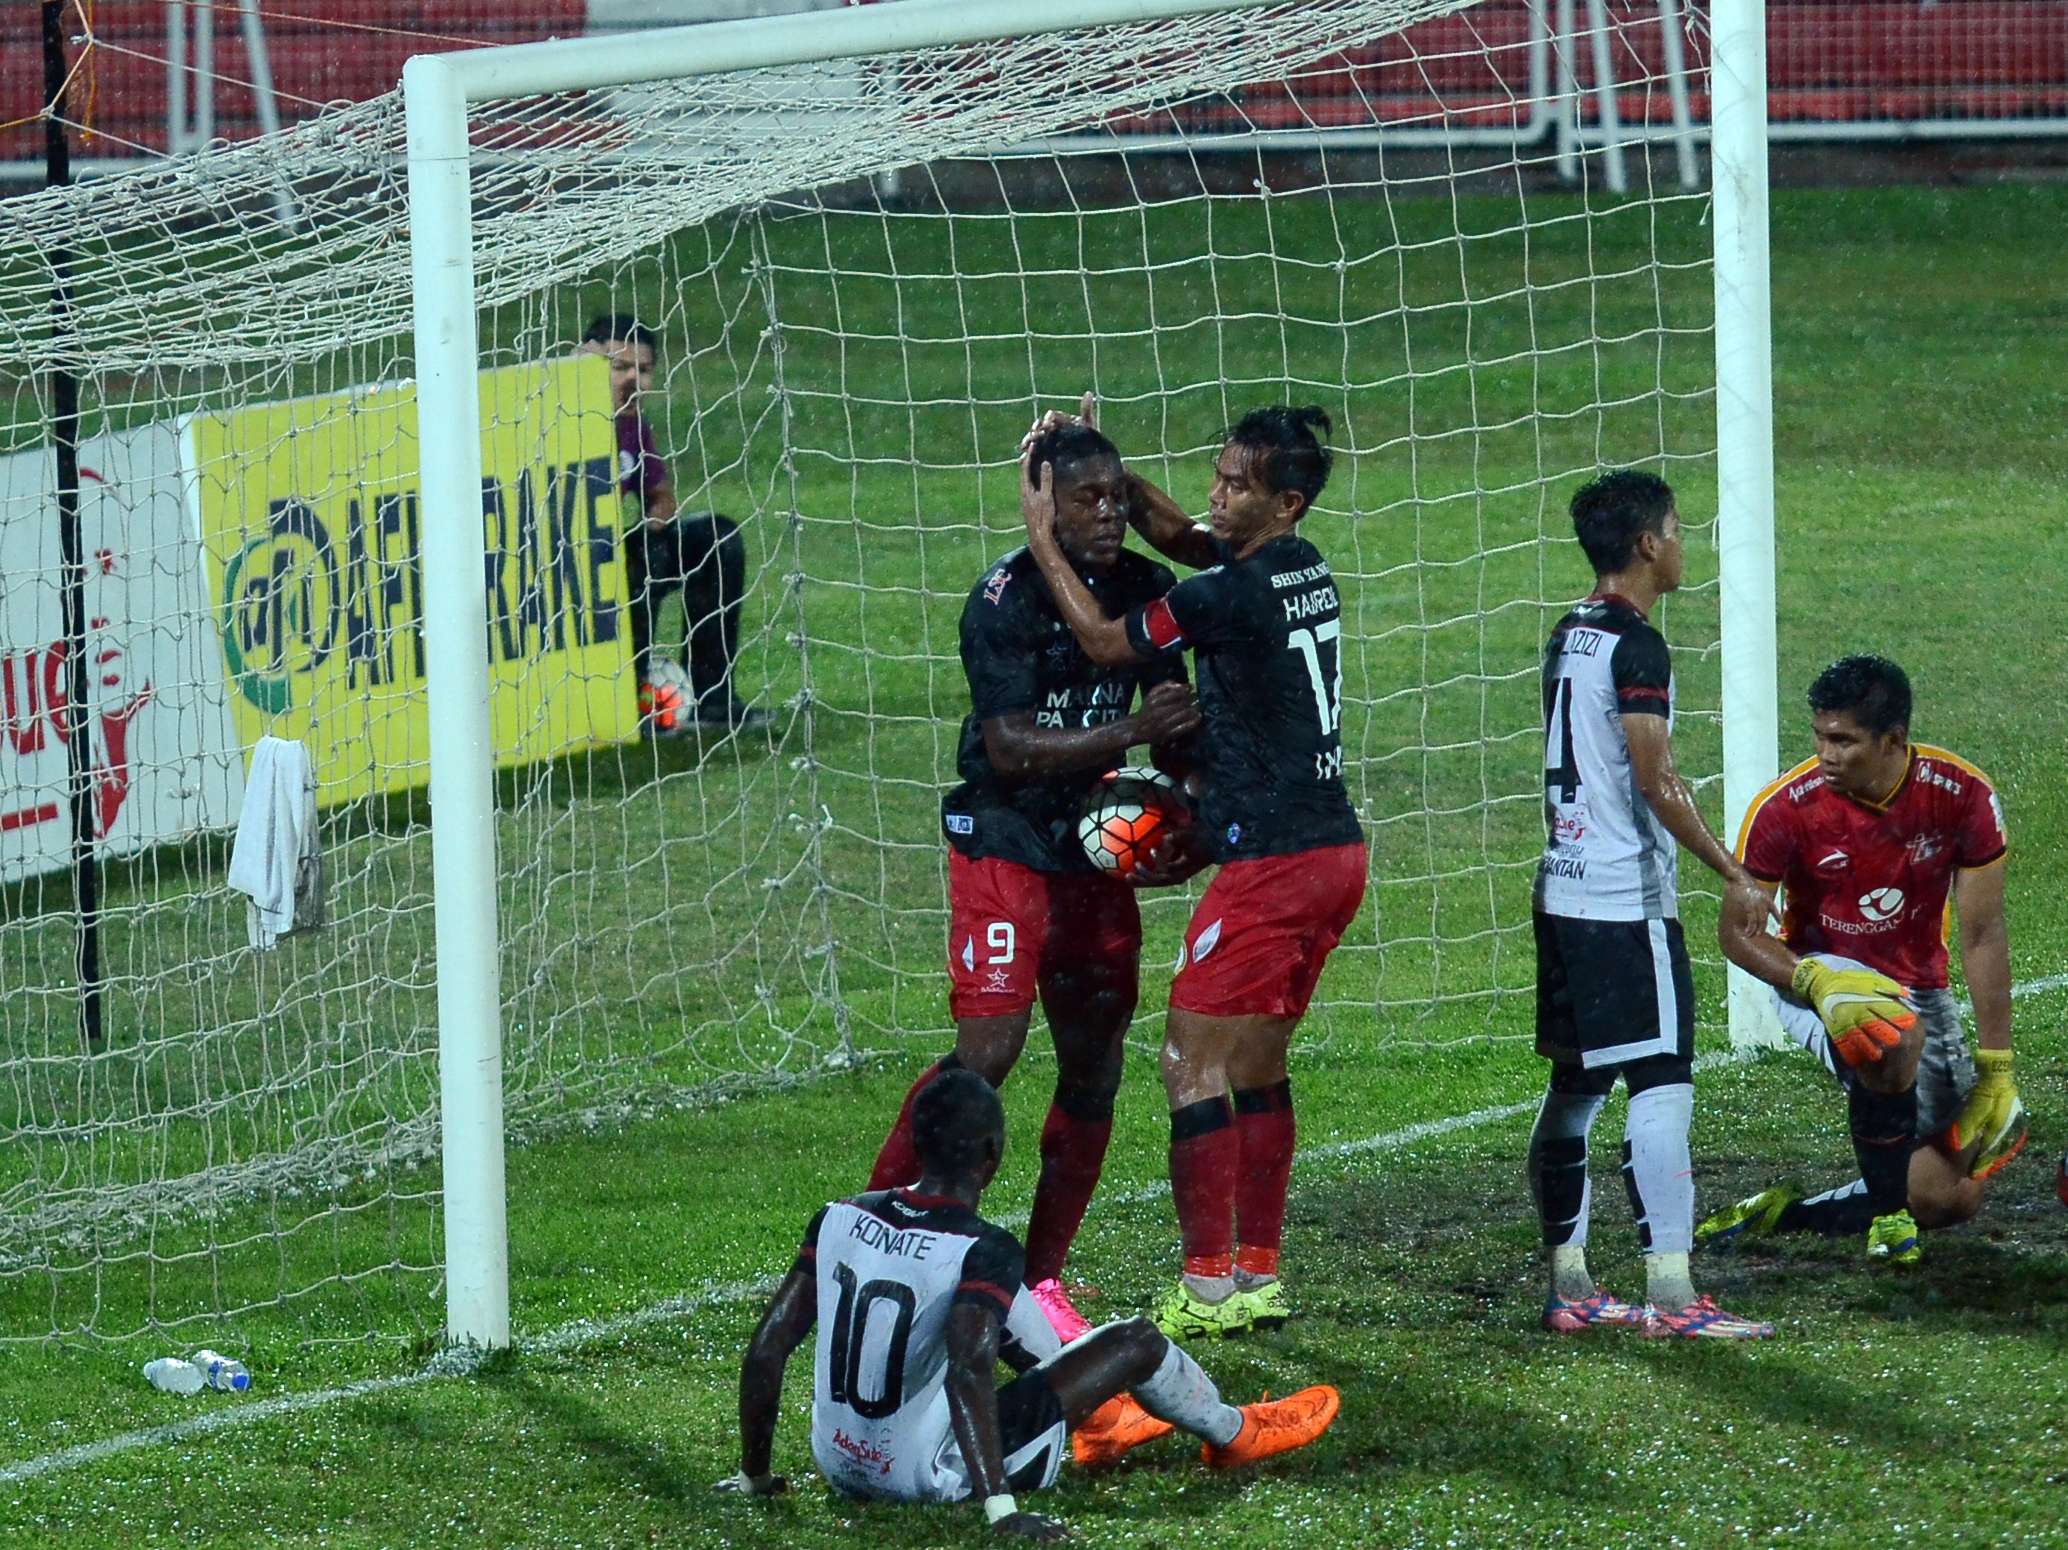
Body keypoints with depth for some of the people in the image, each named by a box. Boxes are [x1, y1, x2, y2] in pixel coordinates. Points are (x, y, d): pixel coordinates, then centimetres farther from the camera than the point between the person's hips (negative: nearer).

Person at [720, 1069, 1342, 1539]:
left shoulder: (838, 1219, -4)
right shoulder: (982, 1250, -21)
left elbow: (767, 1347, -3)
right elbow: (967, 1373, -34)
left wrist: (755, 1474, 8)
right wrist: (1001, 1509, -34)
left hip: (838, 1464, 7)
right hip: (931, 1476, -6)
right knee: (1137, 1342, 7)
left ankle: (1099, 1420, 48)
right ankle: (1235, 1434, 36)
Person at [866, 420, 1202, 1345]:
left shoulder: (1146, 590, 4)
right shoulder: (1005, 599, -16)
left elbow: (1168, 719, 18)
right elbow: (1009, 747, -22)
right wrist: (1127, 733, -30)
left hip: (1096, 851, 6)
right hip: (1003, 846, -6)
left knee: (1095, 1069, 3)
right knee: (987, 1053, -17)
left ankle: (1041, 1281, 14)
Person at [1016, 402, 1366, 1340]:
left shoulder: (1236, 593, -16)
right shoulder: (1305, 569, 10)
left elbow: (1107, 643, -3)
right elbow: (1179, 537, 25)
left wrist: (1043, 538, 4)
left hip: (1271, 864, -9)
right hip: (1335, 849, 9)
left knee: (1194, 1061, -5)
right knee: (1257, 1062, 16)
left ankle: (1206, 1287, -7)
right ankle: (1259, 1275, 18)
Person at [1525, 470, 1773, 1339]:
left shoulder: (1569, 637, 14)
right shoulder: (1636, 647, -14)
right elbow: (1656, 780, -18)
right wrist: (1731, 873, -11)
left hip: (1565, 890, 9)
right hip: (1627, 900, -9)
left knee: (1574, 1087, 11)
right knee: (1662, 1085, -10)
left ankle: (1567, 1285, 13)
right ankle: (1670, 1295, -14)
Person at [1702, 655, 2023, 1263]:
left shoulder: (1962, 796, -15)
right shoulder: (1784, 808, -20)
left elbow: (1982, 936, -9)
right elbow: (1738, 929, -13)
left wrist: (1996, 1070, -10)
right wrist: (1815, 982, -33)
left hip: (1918, 990, 4)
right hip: (1816, 978, -4)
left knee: (1951, 1200, 0)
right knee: (1891, 1039, -40)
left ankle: (1788, 1213, 14)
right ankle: (1887, 1213, -20)